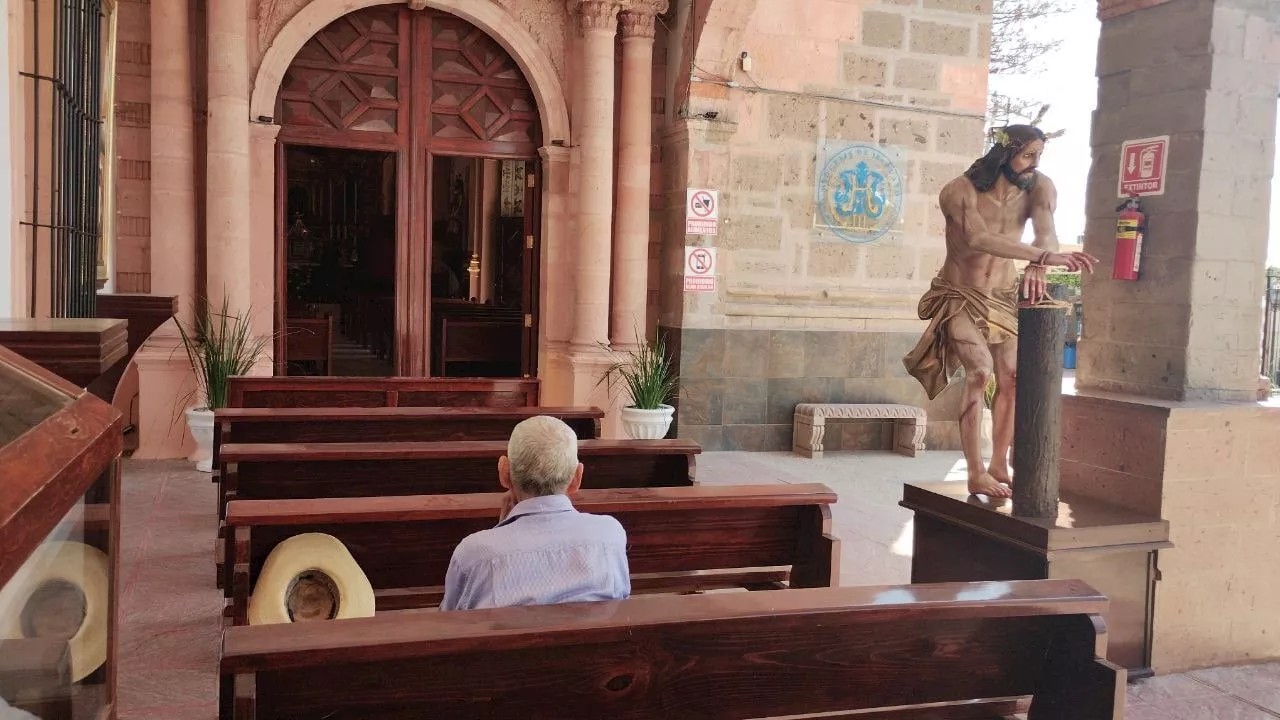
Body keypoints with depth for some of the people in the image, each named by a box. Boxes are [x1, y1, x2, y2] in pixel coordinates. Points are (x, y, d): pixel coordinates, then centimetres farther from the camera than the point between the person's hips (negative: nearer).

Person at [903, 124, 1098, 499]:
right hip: (960, 296, -5)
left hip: (1004, 298, 5)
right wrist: (1044, 256, -52)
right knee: (979, 372, -20)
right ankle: (976, 474, -15)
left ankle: (999, 466, 15)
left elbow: (1046, 231, -29)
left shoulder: (1039, 189, -9)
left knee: (1013, 377, 0)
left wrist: (1038, 266, -52)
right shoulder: (960, 192, -22)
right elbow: (979, 239, -41)